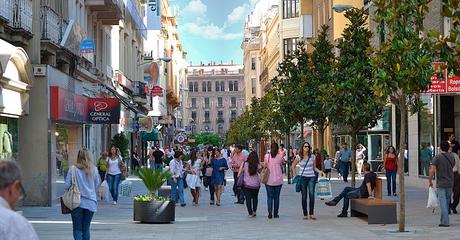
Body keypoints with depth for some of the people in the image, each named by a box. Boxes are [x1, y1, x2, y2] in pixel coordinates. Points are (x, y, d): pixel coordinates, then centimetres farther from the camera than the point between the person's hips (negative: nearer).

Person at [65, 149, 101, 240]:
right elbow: (97, 185, 7)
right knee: (86, 228, 13)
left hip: (77, 202, -2)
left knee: (77, 228, 4)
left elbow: (66, 185, -8)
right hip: (90, 203, 2)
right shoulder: (94, 170, -2)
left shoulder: (73, 169, -7)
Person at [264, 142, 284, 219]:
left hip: (269, 180, 0)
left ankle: (270, 212, -9)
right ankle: (275, 214, 12)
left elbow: (265, 166, -1)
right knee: (276, 197, 10)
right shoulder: (280, 156, -7)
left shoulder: (266, 156, -6)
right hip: (278, 180, 0)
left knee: (269, 196, 6)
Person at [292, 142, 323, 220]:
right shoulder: (299, 157, 1)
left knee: (311, 195, -13)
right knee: (304, 196, 3)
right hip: (302, 177, 0)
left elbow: (314, 167, 13)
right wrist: (294, 174, 6)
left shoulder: (312, 156, 4)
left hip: (311, 177, 0)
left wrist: (319, 171, -5)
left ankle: (311, 214, -7)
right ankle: (305, 214, 10)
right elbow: (293, 165, 15)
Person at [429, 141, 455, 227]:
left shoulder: (437, 157, -11)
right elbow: (452, 168, 13)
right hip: (450, 183, 5)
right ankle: (444, 220, 24)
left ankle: (445, 222, -9)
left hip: (441, 183, -5)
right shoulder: (452, 157, 4)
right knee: (447, 202, 15)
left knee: (443, 203, -4)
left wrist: (430, 180, -5)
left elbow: (432, 171, -16)